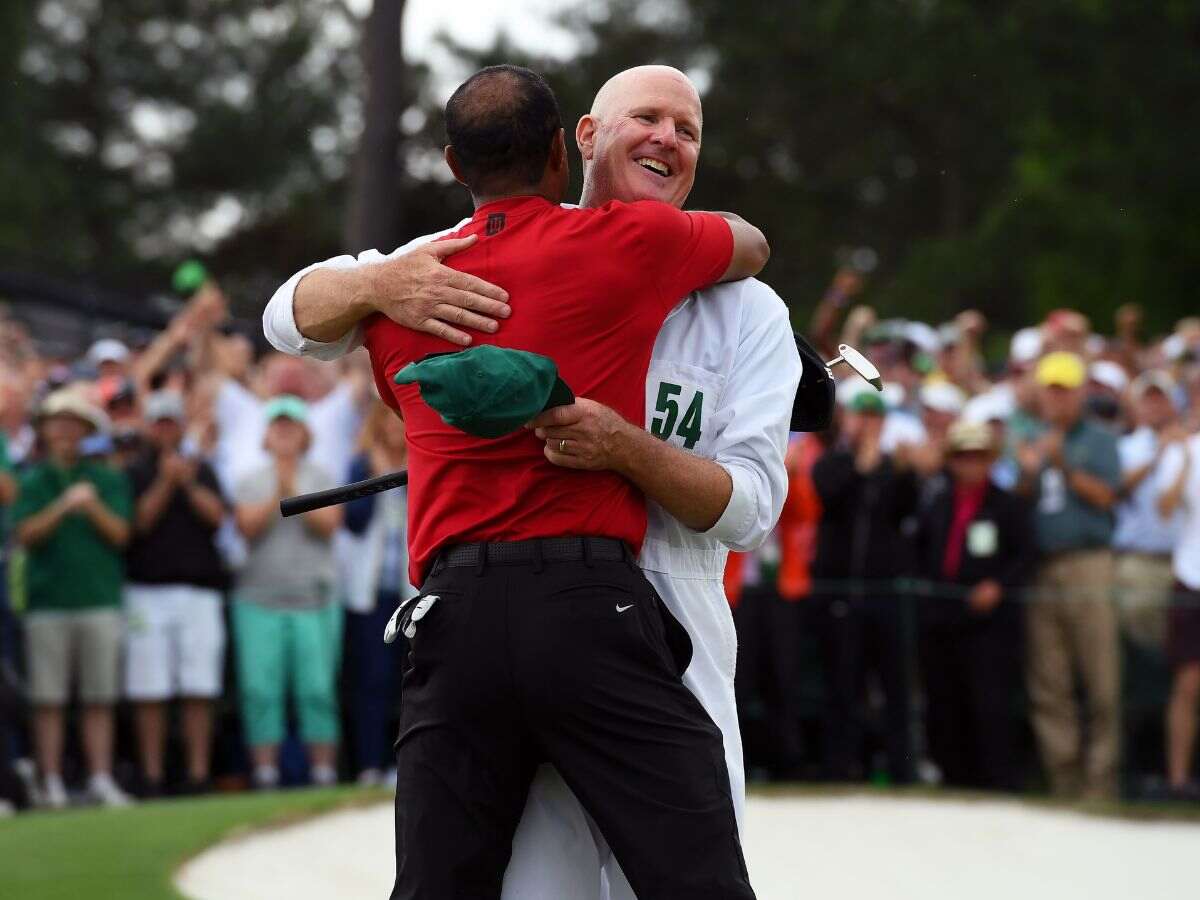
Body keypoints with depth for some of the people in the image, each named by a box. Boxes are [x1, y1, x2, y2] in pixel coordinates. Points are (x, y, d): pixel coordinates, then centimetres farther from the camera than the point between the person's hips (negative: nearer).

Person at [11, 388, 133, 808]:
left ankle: (101, 779, 1)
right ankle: (52, 783, 0)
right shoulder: (32, 481, 9)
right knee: (49, 699, -2)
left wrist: (94, 506, -13)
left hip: (100, 599, 1)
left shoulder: (109, 480, 11)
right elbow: (26, 534, -2)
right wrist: (63, 506, -15)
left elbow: (120, 533, 3)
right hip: (47, 600, -1)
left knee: (100, 698, 0)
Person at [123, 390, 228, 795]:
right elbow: (138, 522, -4)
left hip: (200, 591, 1)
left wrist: (189, 483, -12)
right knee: (150, 695, -2)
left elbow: (216, 515, 1)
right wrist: (166, 482, -12)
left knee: (200, 692, -3)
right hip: (147, 591, -1)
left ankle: (198, 776, 0)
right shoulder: (134, 473, 9)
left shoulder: (202, 470, 15)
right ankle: (152, 778, 1)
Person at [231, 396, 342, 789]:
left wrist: (295, 493, -13)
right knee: (260, 690, -4)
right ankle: (265, 775, -2)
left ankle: (324, 772, -3)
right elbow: (248, 525, -3)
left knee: (318, 690, -6)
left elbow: (328, 523, -5)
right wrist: (277, 495, -12)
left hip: (313, 599, -1)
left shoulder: (321, 479, 10)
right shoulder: (251, 481, 12)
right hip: (259, 599, 1)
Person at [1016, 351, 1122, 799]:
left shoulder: (1100, 440, 7)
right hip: (1038, 571, 4)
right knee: (1047, 684, 2)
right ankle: (1063, 776, 6)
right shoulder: (1031, 441, 18)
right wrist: (1028, 472, -6)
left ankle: (1101, 778, -5)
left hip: (1087, 563, -4)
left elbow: (1104, 495, -5)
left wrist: (1064, 466, -16)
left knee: (1101, 679, -8)